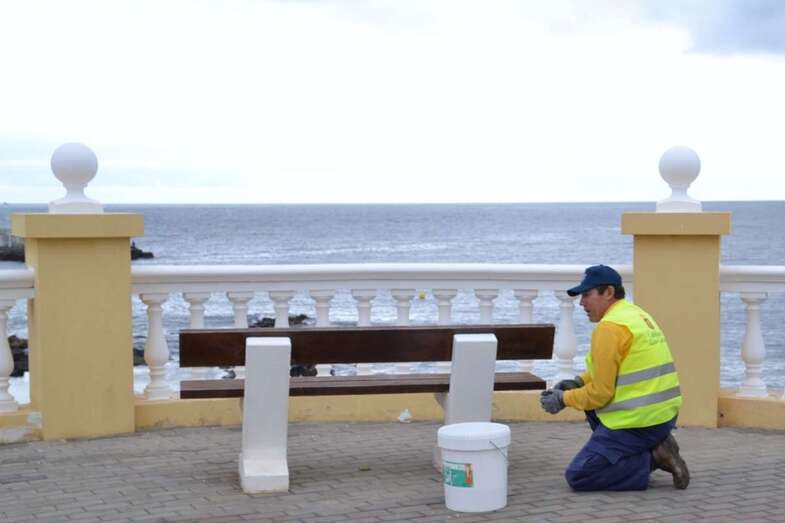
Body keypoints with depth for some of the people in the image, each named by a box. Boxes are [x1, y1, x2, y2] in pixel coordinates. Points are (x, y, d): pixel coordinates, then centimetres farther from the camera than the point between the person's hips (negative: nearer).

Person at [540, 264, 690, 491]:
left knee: (577, 476, -4)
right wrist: (579, 381, 15)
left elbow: (601, 393, -14)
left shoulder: (610, 327, -16)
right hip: (664, 415, 9)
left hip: (638, 422, -9)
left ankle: (652, 459, -8)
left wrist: (563, 399, 0)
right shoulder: (637, 314, 14)